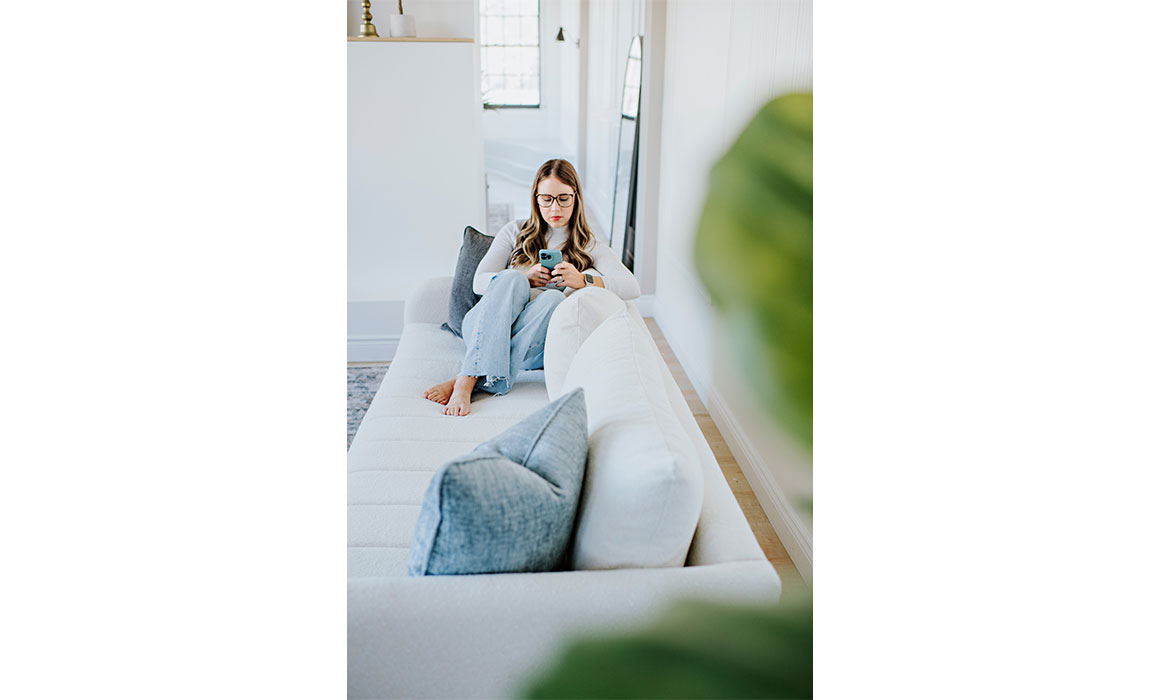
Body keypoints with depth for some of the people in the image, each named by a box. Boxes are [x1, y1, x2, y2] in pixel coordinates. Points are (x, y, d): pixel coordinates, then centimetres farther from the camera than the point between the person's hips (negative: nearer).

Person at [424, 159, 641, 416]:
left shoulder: (590, 247, 14)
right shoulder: (515, 232, 17)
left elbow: (632, 286, -4)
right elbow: (479, 282, 5)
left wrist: (583, 280, -22)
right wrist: (524, 278, -14)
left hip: (534, 346, 0)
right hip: (483, 329, 0)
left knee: (554, 298, -31)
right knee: (511, 279, -29)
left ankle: (469, 378, -38)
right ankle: (464, 384, -44)